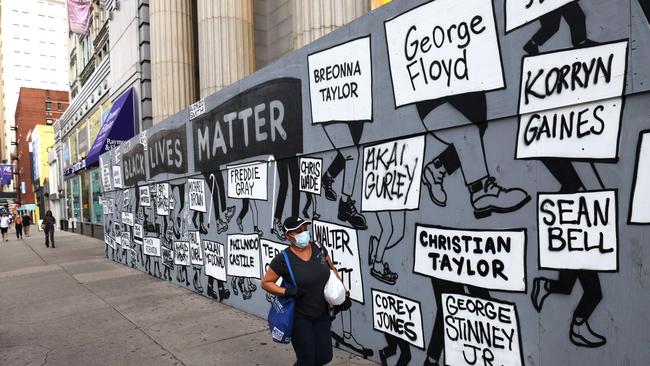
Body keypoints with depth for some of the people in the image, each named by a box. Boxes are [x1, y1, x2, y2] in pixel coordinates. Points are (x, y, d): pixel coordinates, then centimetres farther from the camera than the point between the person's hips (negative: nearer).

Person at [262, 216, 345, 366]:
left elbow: (332, 269, 14)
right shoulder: (283, 259, -17)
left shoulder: (319, 249, -3)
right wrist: (287, 292, -21)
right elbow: (266, 282, -8)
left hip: (321, 314, 5)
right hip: (299, 317, -5)